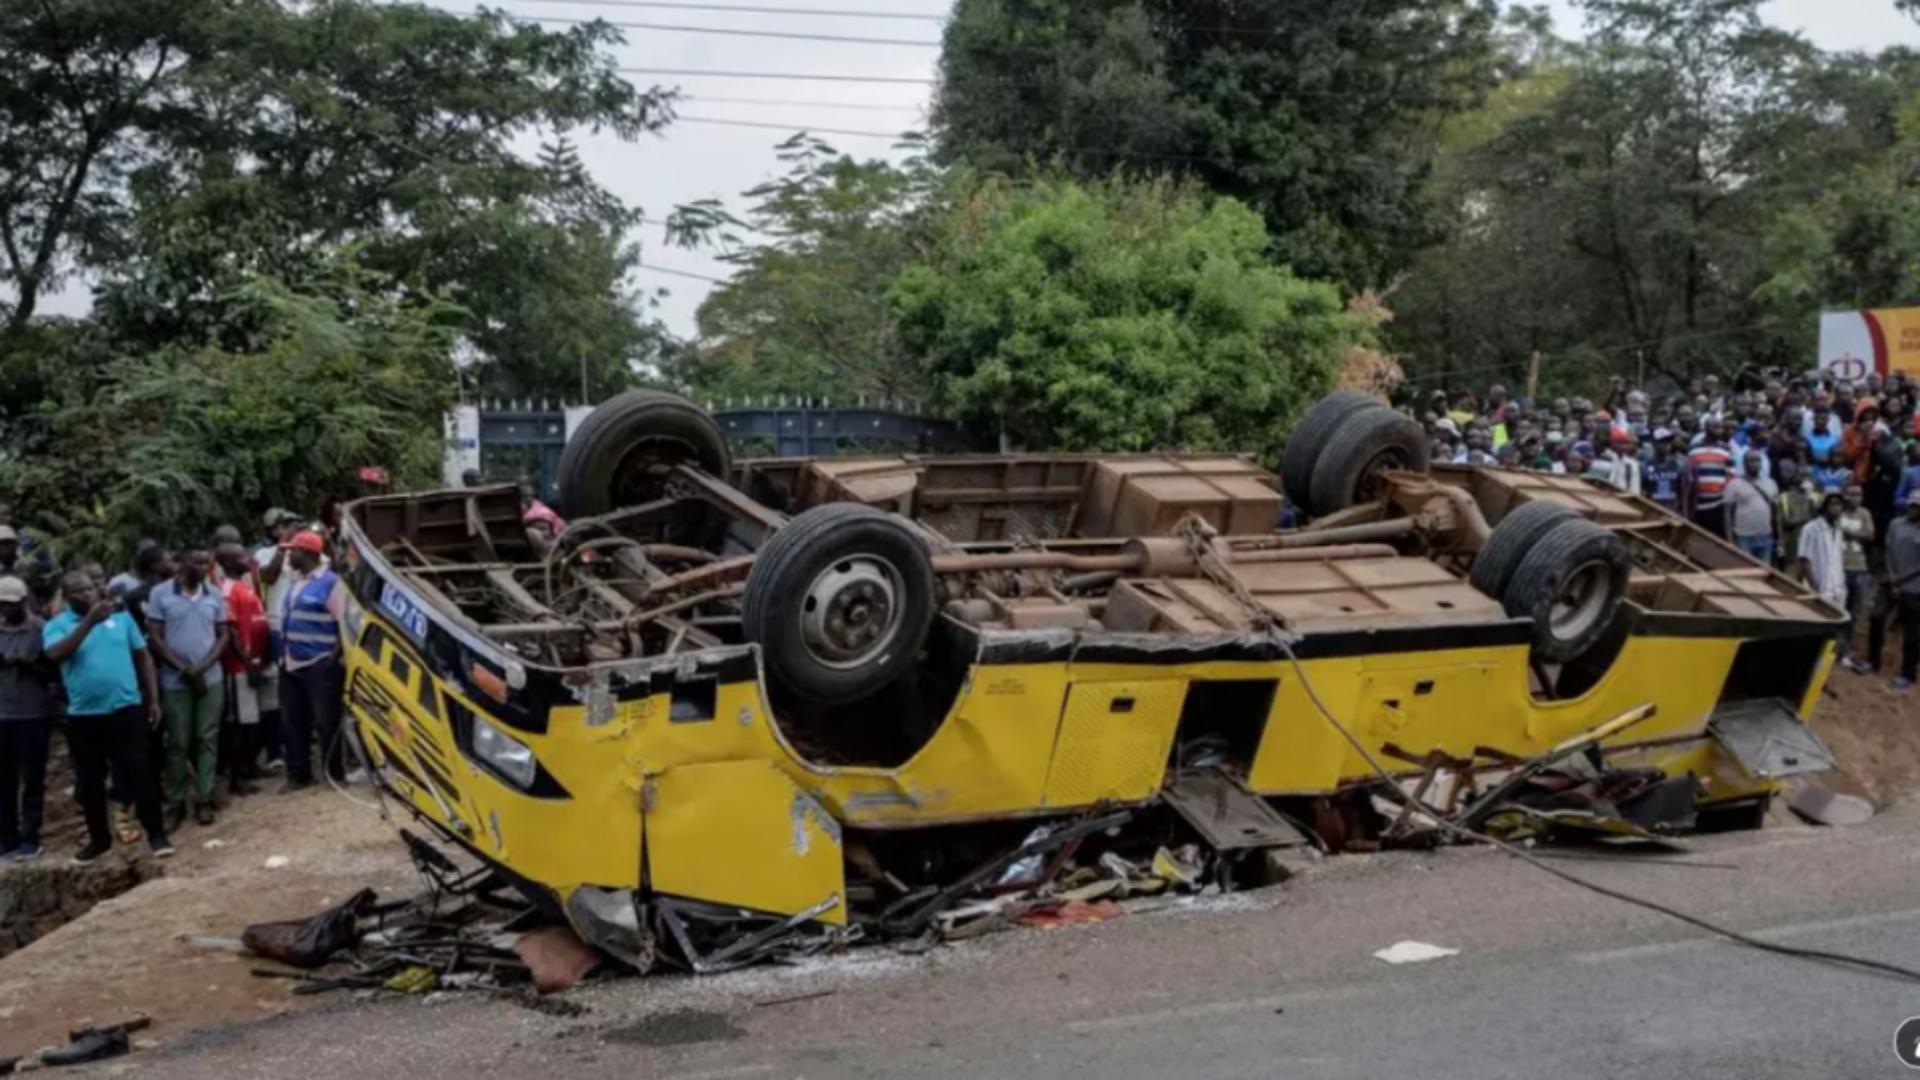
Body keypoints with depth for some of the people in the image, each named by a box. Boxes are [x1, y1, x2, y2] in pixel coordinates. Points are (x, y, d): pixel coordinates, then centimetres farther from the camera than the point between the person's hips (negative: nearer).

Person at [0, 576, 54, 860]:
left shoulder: (41, 629, -5)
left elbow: (54, 669, -6)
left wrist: (28, 665, -22)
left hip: (34, 713, -4)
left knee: (32, 777, 1)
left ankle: (30, 838, 8)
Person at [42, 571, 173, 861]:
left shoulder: (120, 616, 4)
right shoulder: (57, 625, 0)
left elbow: (143, 657, 9)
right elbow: (56, 654, -21)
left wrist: (153, 699, 4)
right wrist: (89, 622, -28)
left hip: (126, 709, -1)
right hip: (83, 715, 1)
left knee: (138, 773, -1)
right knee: (88, 781, 10)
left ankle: (157, 834, 6)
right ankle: (99, 838, 25)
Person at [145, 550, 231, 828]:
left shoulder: (215, 594, 4)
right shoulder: (160, 593, -4)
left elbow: (224, 635, 5)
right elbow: (154, 638, -5)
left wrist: (203, 666, -10)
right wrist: (184, 669, -11)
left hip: (210, 678, 2)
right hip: (174, 681, -2)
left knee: (207, 739, 4)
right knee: (177, 743, 4)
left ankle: (204, 800, 11)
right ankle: (175, 803, 11)